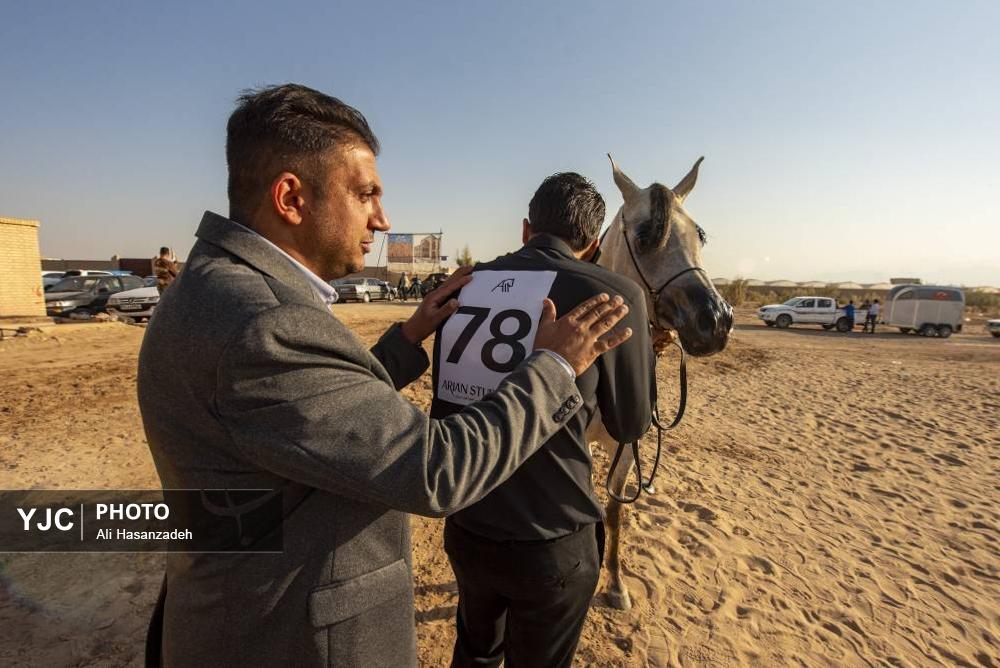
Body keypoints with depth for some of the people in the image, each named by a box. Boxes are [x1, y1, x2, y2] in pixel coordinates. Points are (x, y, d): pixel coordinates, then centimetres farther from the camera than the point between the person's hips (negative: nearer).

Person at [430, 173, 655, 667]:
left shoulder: (463, 285, -3)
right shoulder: (615, 294, -16)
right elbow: (631, 424, -4)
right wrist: (641, 344, 11)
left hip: (464, 529, 4)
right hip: (549, 544, -3)